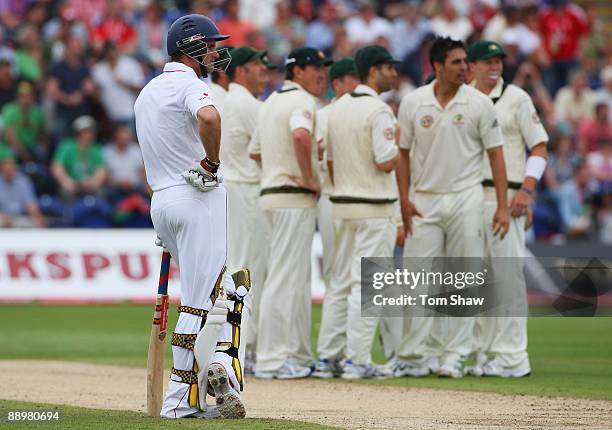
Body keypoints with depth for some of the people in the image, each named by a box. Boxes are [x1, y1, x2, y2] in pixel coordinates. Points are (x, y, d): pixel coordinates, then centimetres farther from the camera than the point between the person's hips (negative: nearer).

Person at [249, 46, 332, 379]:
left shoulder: (272, 101, 18)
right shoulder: (302, 101, -12)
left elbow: (255, 151, 26)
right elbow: (300, 134, -33)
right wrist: (309, 178, -22)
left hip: (272, 192, 10)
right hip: (294, 198, -10)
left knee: (297, 278, 15)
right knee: (285, 277, -9)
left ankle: (298, 355, 19)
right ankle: (270, 360, -9)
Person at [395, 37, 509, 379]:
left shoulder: (479, 103, -1)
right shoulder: (413, 103, 2)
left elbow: (495, 154, 0)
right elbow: (403, 153, 8)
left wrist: (502, 206, -7)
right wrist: (404, 200, -2)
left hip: (466, 199, -1)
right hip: (424, 201, 1)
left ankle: (454, 355, 5)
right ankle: (417, 355, 4)